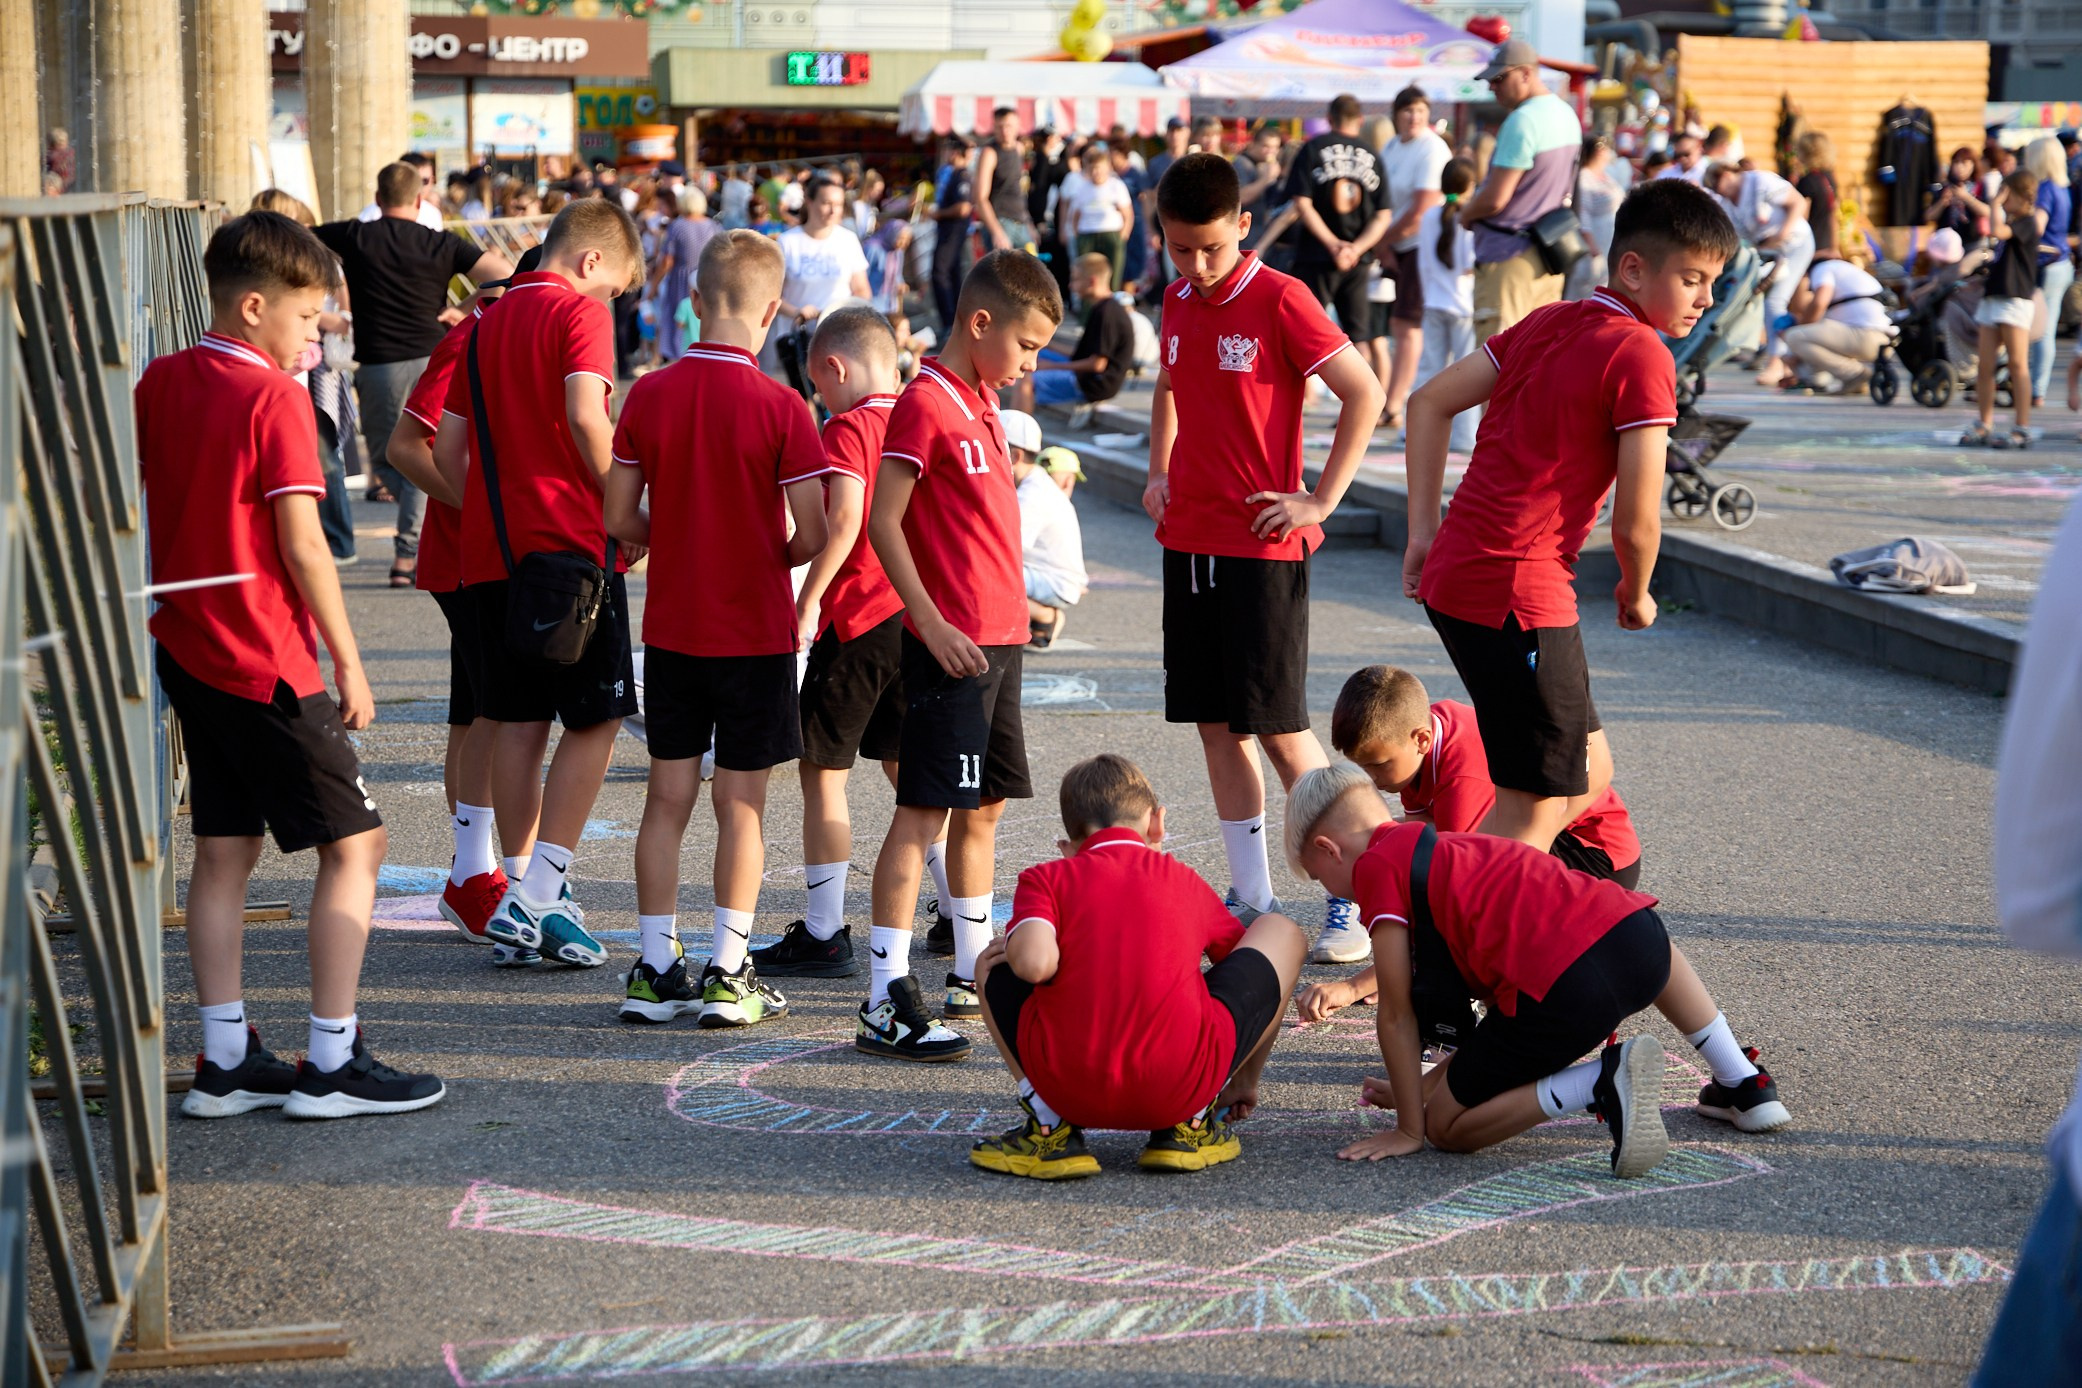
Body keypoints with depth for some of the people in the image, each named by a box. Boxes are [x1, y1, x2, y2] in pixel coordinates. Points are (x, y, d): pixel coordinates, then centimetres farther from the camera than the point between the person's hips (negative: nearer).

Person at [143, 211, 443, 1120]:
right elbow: (302, 546, -18)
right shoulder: (274, 398, -15)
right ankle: (332, 1062, 1)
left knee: (222, 851, 12)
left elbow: (141, 505, 14)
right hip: (266, 663, -8)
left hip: (188, 650, 8)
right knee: (354, 843, 1)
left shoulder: (160, 382, 7)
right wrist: (349, 662, -12)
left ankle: (224, 1061, 15)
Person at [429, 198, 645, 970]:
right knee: (594, 721, -1)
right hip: (573, 543, -7)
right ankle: (540, 895, -9)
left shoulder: (488, 325, 18)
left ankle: (526, 899, 13)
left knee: (519, 723, 10)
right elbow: (586, 416, -18)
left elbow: (447, 449, 17)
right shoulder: (580, 312, -4)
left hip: (492, 550, 7)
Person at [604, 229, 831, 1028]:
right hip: (755, 630, -3)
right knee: (741, 804, 4)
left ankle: (655, 968, 13)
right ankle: (727, 974, 6)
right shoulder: (778, 407, -13)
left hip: (670, 628, 3)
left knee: (668, 796, 10)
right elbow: (811, 534, -14)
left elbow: (618, 519, 1)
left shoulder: (649, 395, -3)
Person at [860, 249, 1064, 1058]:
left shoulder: (981, 402, 15)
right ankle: (887, 1004, -11)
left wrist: (1012, 601, 18)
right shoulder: (926, 402, -13)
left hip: (998, 640, 9)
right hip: (951, 644, -9)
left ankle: (974, 975, 28)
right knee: (923, 811, -10)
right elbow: (882, 522, -17)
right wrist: (931, 623, -20)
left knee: (984, 806, 16)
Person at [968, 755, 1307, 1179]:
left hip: (1069, 1092, 1)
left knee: (993, 966, 32)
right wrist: (1246, 1079, 47)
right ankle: (1188, 1127, 14)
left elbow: (1035, 964, -10)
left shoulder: (1048, 878, 12)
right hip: (1181, 1089, -1)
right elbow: (1250, 972, 32)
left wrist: (1012, 949, 16)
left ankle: (1050, 1131, 13)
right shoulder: (1185, 881, 20)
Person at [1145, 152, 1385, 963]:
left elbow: (1365, 395, -13)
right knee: (1215, 724, 8)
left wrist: (1320, 501, -13)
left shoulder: (1280, 301, -11)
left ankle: (1354, 897, 3)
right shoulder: (1179, 303, 10)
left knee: (1278, 728, -7)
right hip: (1189, 540, 7)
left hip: (1261, 544, -7)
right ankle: (1251, 897, 16)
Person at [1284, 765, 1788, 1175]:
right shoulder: (1452, 851, 32)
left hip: (1560, 986, -8)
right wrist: (1426, 1086, 39)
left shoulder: (1377, 865, 7)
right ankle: (1745, 1086, 34)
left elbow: (1397, 1016, 6)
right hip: (1636, 929, 8)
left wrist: (1411, 1128, 13)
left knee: (1447, 1128, 9)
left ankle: (1607, 1082, -9)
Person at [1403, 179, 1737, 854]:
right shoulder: (1642, 356, -11)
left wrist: (1423, 529, 15)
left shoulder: (1548, 322, 14)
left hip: (1453, 573, 9)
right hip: (1519, 592, -9)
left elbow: (1429, 401, 16)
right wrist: (1636, 596, 8)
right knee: (1534, 807, 0)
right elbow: (1635, 522, -12)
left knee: (1588, 772, 19)